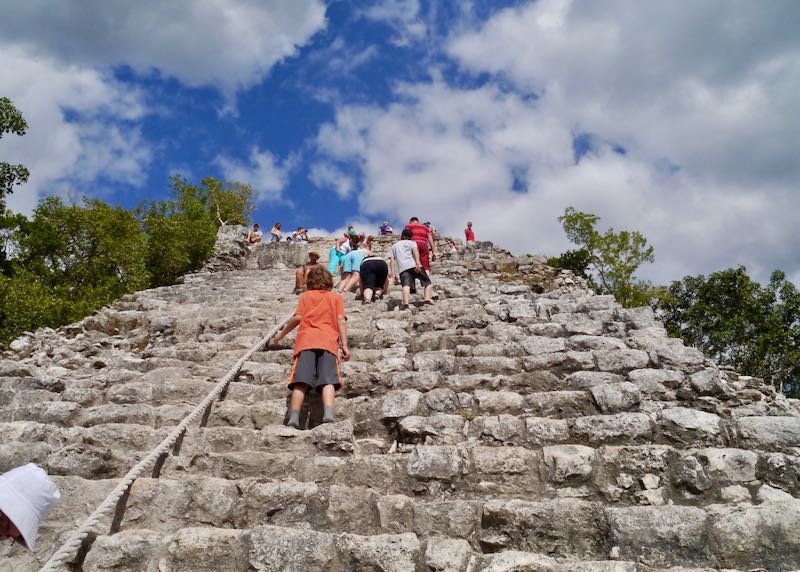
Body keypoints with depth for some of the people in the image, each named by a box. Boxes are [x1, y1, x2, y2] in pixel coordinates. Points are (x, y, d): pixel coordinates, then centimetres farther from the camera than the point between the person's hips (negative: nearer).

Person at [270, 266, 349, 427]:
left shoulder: (305, 295, 23)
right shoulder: (336, 297, 23)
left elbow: (297, 317, 10)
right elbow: (341, 320, 8)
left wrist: (281, 334, 22)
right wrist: (344, 345, 3)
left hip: (306, 340, 1)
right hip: (329, 341, 0)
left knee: (301, 382, -9)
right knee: (328, 380, -14)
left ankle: (293, 419, -22)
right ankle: (328, 414, -34)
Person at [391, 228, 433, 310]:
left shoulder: (394, 246, 32)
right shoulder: (411, 242, 21)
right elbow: (415, 251, -2)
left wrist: (393, 274, 16)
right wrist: (418, 263, -14)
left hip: (402, 268, 2)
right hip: (414, 265, -1)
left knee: (406, 285, -21)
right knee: (427, 282, 11)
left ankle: (405, 303, -45)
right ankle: (427, 299, -12)